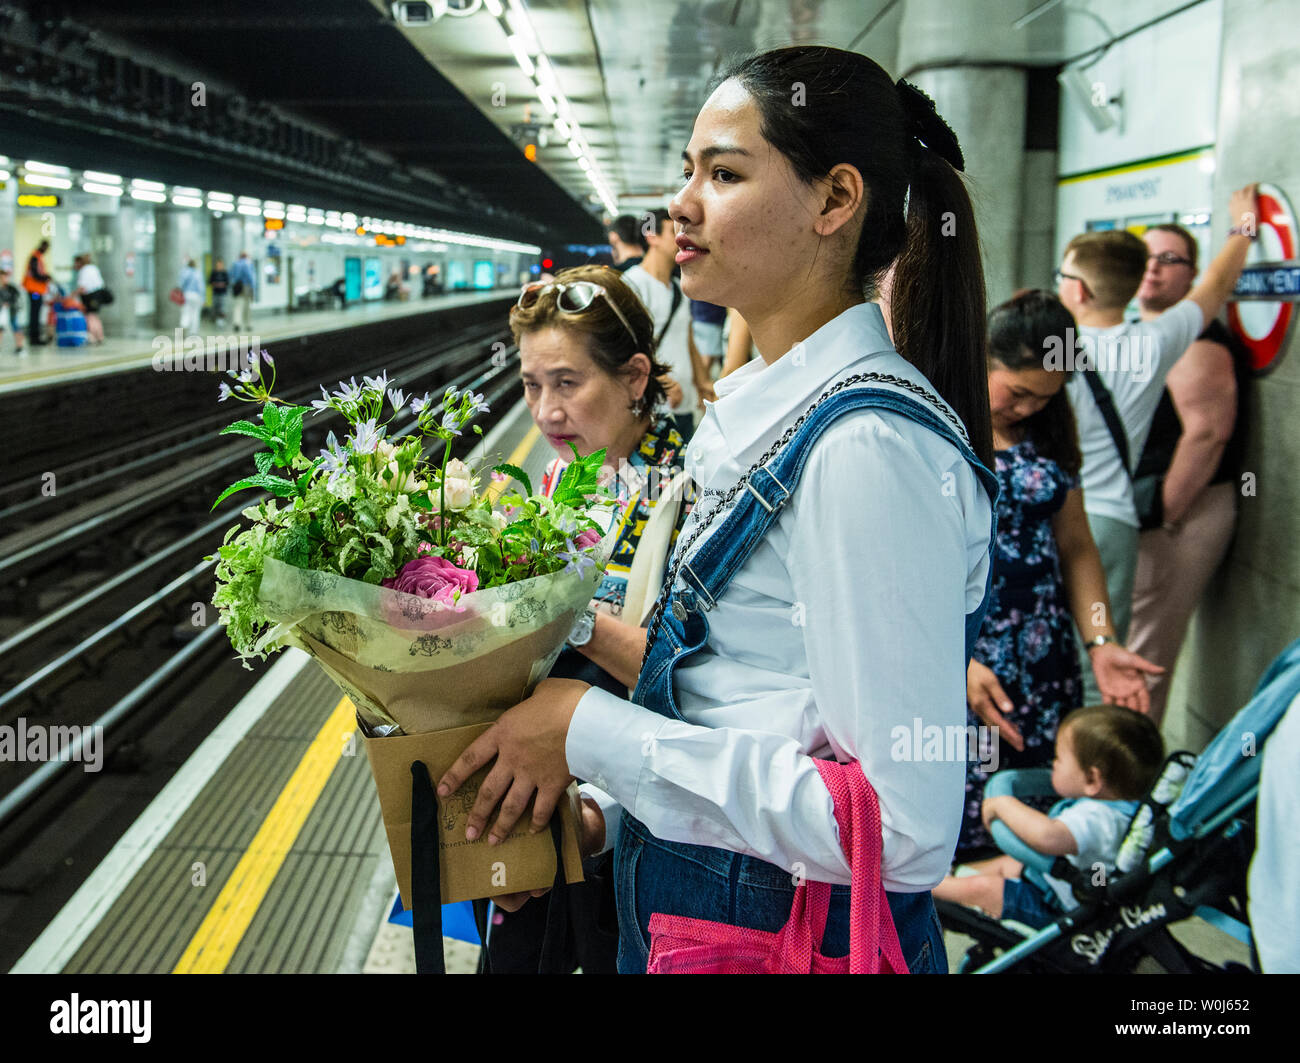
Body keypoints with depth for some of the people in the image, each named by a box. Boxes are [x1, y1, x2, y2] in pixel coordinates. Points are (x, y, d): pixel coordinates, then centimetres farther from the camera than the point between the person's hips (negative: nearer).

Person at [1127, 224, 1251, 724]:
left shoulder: (1196, 341, -15)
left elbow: (1208, 432, -23)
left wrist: (1164, 514, -20)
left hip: (1181, 515, -10)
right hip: (1135, 511, 10)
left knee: (1141, 656, -7)